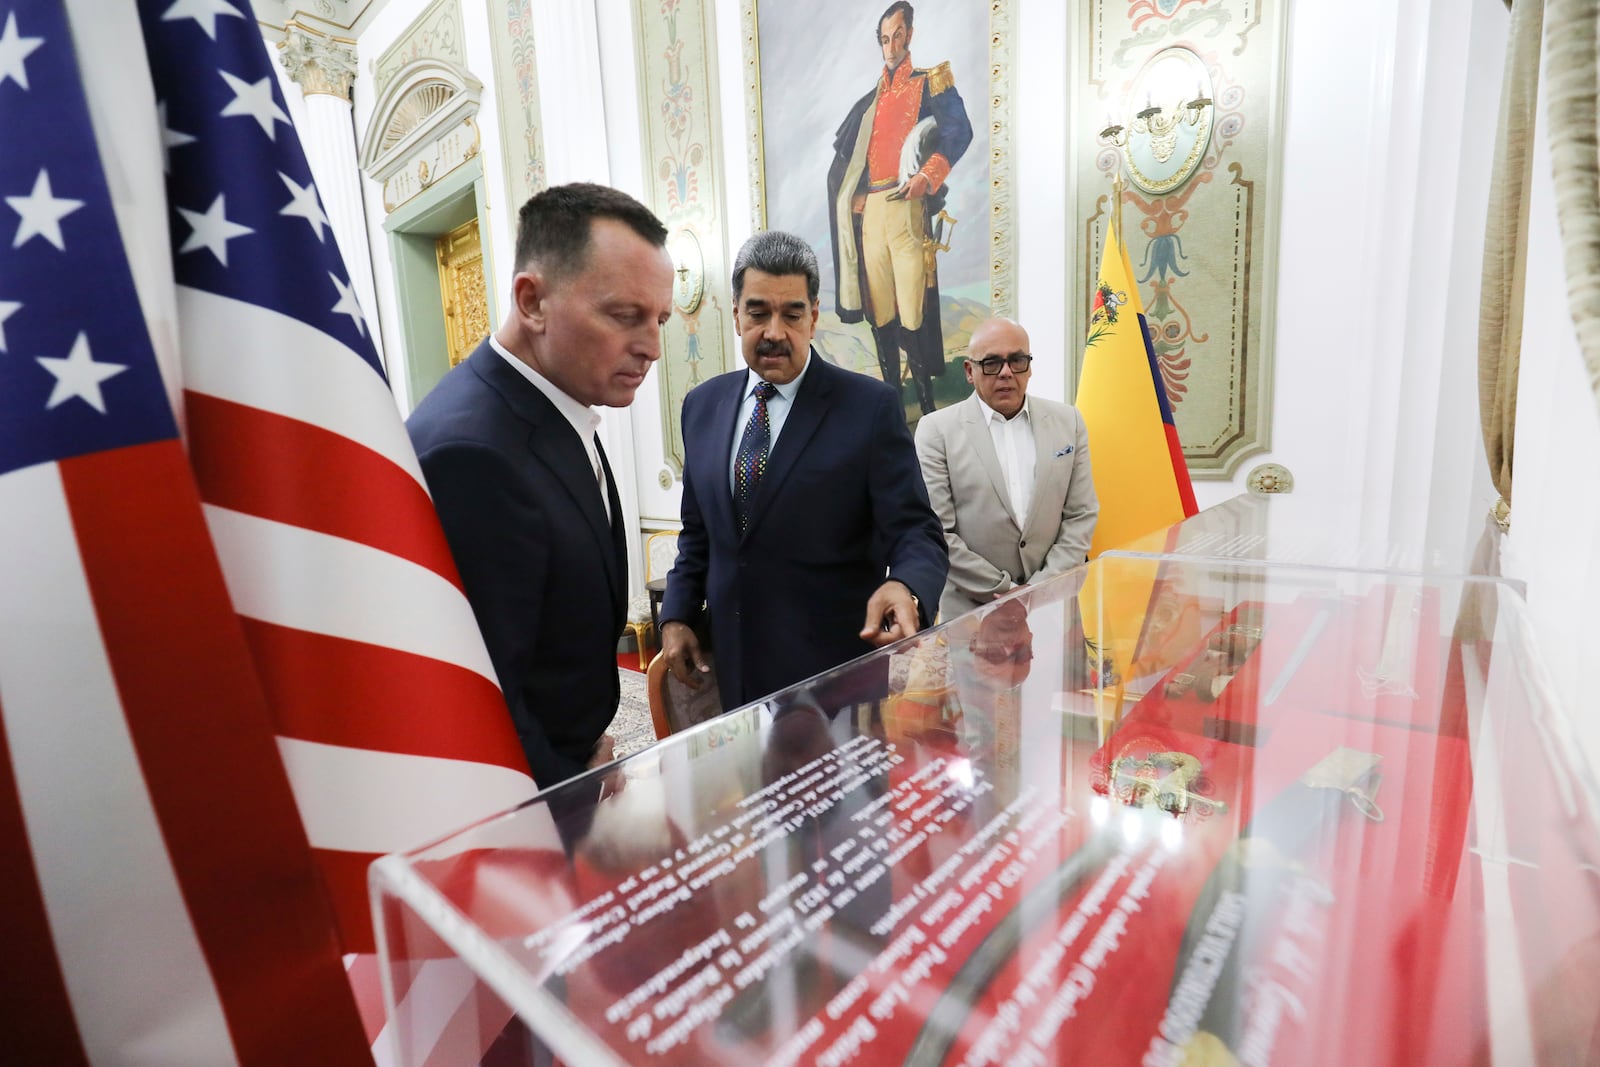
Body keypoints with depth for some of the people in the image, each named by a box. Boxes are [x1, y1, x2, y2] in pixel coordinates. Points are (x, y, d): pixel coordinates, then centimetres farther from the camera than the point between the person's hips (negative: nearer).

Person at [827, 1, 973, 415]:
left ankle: (928, 407, -5)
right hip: (869, 211, 5)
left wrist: (927, 176, -20)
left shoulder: (930, 83, 10)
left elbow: (959, 130, -6)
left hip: (906, 207, -5)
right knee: (879, 311, 4)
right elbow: (844, 155, 26)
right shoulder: (870, 100, 25)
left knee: (914, 313, -12)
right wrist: (852, 197, 9)